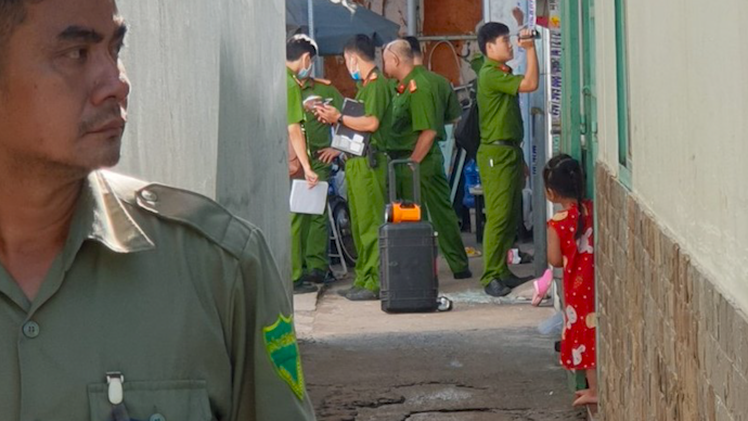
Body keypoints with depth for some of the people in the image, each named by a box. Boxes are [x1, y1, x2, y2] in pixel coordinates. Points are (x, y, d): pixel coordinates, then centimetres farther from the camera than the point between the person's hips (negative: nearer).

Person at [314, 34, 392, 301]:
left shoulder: (377, 84, -11)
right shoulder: (365, 85, 19)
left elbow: (371, 122, -22)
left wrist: (339, 117, -14)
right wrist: (334, 118, 13)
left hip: (369, 161, -10)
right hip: (356, 161, 10)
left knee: (370, 224, -9)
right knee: (359, 224, 13)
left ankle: (375, 284, -9)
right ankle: (363, 280, 18)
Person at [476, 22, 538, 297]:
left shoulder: (504, 73, 18)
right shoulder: (490, 74, -13)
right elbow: (530, 84, -22)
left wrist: (519, 157, 21)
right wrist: (531, 48, -17)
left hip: (511, 151, 10)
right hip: (496, 153, -10)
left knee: (512, 216, 10)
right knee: (498, 216, -11)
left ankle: (502, 271, 16)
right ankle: (490, 277, -10)